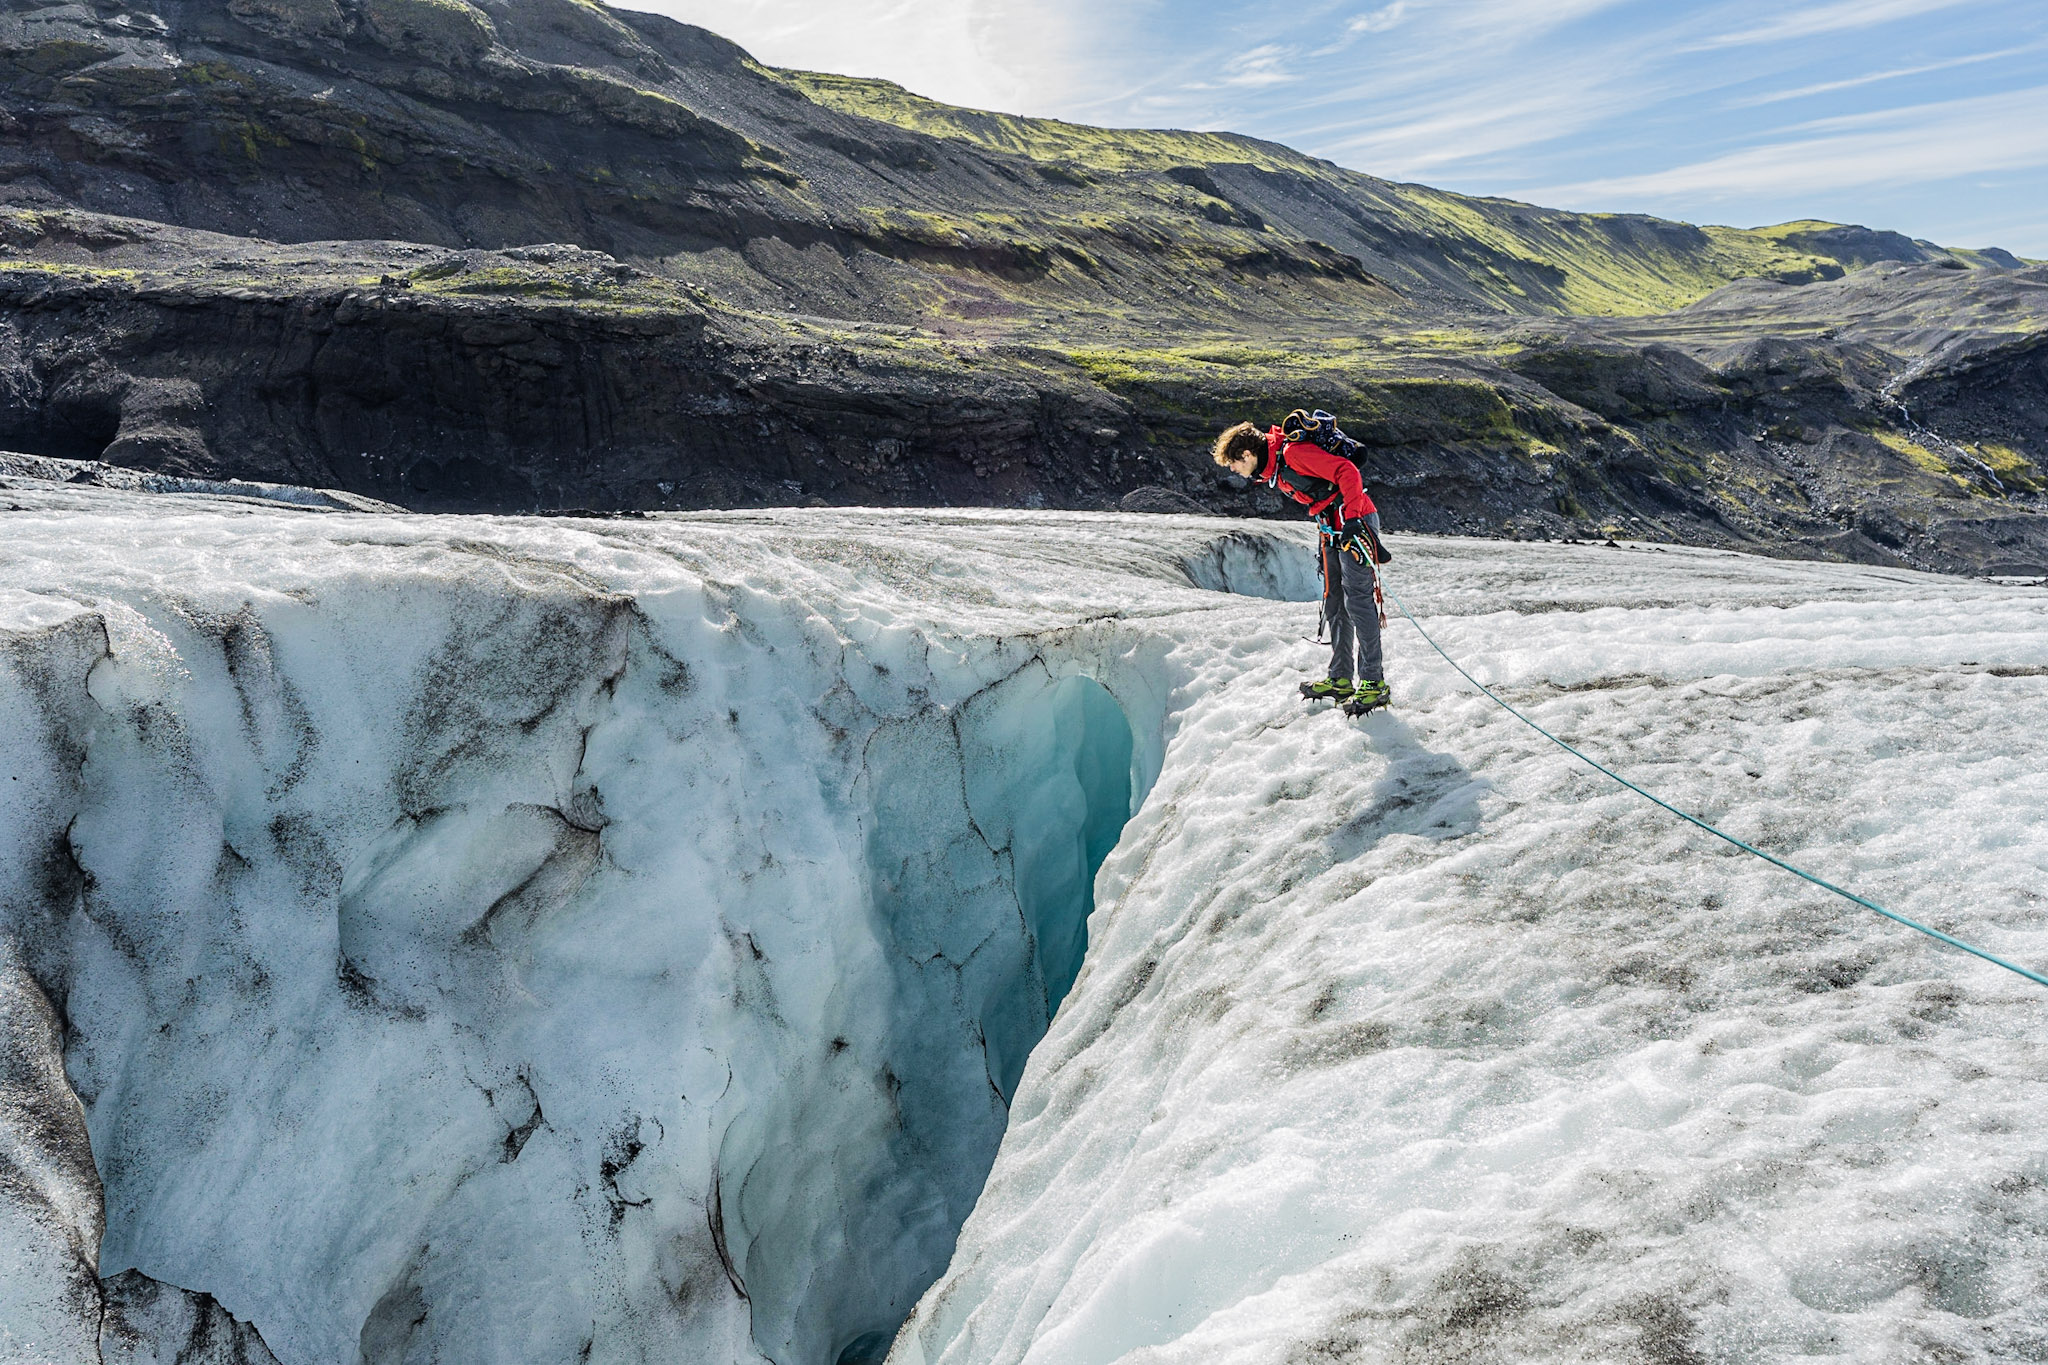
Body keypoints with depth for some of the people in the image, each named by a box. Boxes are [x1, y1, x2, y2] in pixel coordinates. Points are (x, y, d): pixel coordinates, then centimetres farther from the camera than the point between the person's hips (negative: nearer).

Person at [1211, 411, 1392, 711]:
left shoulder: (1293, 453, -20)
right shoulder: (1271, 468, 9)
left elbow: (1347, 472, -24)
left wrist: (1351, 518, -25)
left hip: (1355, 523, -10)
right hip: (1333, 530, 10)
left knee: (1358, 602, -10)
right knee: (1334, 604, 10)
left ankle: (1374, 683, -6)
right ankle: (1341, 679, 17)